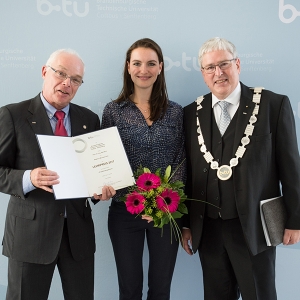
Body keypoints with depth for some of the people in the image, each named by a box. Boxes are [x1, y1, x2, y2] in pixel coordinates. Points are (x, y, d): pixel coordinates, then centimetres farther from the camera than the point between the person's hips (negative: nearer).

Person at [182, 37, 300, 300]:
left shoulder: (274, 105, -5)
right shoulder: (192, 113, 4)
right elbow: (188, 172, 7)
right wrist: (185, 224, 8)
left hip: (254, 227, -3)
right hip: (208, 229, 3)